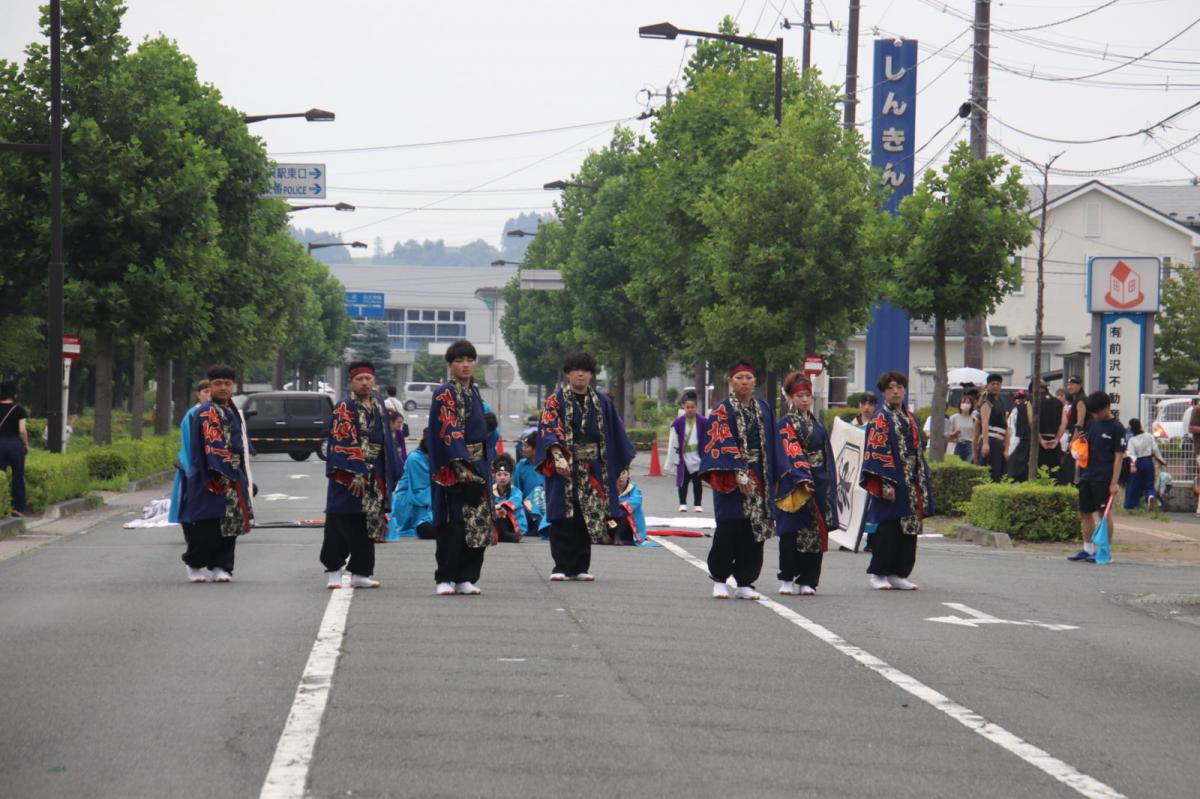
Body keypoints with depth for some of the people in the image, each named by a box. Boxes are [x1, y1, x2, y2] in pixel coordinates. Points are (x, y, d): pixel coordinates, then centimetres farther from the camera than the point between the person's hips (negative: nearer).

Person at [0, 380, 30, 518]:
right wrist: (26, 445, 4)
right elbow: (22, 431, -11)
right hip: (15, 443, -2)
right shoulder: (18, 409, -7)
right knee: (18, 476, 9)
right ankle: (18, 507, 10)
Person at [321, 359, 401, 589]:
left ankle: (360, 572, 14)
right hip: (348, 476, -7)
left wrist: (389, 475, 14)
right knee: (339, 526, -4)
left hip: (373, 475, 7)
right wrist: (355, 474, -22)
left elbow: (386, 441, 20)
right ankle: (333, 570, 1)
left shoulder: (379, 407, 15)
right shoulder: (345, 407, -8)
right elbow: (343, 443, -16)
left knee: (368, 525, 8)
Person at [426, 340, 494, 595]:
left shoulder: (473, 392, 15)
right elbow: (448, 432, -15)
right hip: (453, 467, -7)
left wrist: (484, 466, 14)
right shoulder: (444, 394, -8)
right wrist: (462, 466, -21)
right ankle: (445, 579, -3)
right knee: (453, 524, -8)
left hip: (477, 465, 7)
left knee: (478, 524, 3)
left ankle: (465, 578, 8)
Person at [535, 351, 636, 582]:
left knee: (587, 518, 4)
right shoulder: (556, 400, 0)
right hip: (565, 467, -3)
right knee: (563, 518, -3)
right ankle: (561, 567, 1)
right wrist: (558, 456, -25)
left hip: (592, 468, 3)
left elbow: (615, 434, 15)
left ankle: (580, 567, 11)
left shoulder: (602, 402, 11)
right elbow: (547, 429, -11)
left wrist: (623, 465, 12)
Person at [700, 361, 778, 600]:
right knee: (728, 529, -8)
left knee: (754, 530, 3)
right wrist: (739, 475, -19)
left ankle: (745, 583, 8)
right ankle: (719, 579, 5)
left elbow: (770, 446, 15)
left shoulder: (763, 410, 13)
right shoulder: (722, 410, -2)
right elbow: (723, 445, -11)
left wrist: (772, 479, 9)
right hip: (730, 478, -5)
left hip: (758, 478, 5)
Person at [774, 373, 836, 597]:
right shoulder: (785, 425, -2)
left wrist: (829, 484, 10)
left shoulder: (818, 425, 17)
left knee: (816, 533, 2)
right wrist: (802, 478, -25)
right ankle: (787, 579, 3)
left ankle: (807, 580, 6)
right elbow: (790, 454, -14)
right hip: (794, 486, -6)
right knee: (792, 533, -5)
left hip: (819, 485, 6)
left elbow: (827, 456, 18)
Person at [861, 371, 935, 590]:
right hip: (891, 482, -7)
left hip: (910, 482, 8)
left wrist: (922, 482, 16)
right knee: (888, 528, -8)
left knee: (909, 528, 5)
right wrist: (886, 484, -19)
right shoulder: (880, 419, -5)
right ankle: (878, 574, -1)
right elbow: (876, 453, -12)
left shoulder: (909, 419, 17)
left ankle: (897, 574, 10)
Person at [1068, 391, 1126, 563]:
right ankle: (1088, 549, 18)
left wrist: (1114, 482, -16)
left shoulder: (1116, 428, -7)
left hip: (1103, 478, -7)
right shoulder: (1091, 423, 13)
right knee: (1085, 513, 10)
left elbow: (1118, 456, -10)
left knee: (1104, 512, -4)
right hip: (1086, 476, 7)